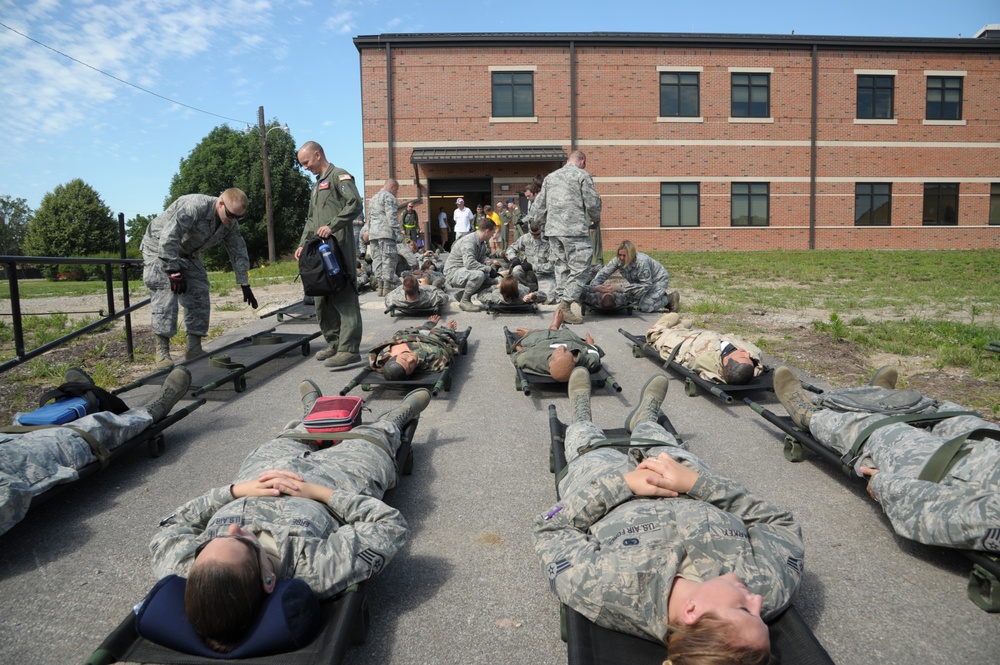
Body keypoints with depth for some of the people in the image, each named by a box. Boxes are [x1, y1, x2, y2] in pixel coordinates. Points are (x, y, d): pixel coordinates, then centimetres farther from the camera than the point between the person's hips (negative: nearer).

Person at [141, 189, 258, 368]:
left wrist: (244, 284, -1)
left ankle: (194, 350, 4)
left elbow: (239, 253, 1)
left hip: (187, 254, 7)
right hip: (159, 248, -7)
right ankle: (162, 352, -16)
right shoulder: (195, 206, -34)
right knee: (165, 297, -19)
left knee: (199, 297, -2)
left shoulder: (231, 224, -9)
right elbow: (168, 237, -38)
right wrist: (173, 272, -36)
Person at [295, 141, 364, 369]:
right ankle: (334, 343, 19)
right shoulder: (318, 184, 27)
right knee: (322, 300, 9)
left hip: (339, 247, -9)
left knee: (344, 298, -12)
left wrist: (332, 226, -21)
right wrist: (303, 244, 17)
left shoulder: (339, 176, -1)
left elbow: (355, 204, -15)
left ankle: (349, 349, -14)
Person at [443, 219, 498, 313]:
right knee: (478, 275, -34)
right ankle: (464, 301, -13)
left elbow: (482, 262, 7)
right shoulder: (469, 241, -24)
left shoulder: (482, 244, 6)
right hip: (453, 272, -10)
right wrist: (489, 269, -30)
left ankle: (463, 294, 12)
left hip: (464, 272, 10)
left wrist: (492, 266, -14)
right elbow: (469, 263, -36)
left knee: (490, 280, 1)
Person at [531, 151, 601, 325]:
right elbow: (592, 203, -3)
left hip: (553, 231, 7)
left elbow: (539, 206, 18)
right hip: (575, 230, -7)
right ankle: (565, 305, -12)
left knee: (561, 268, 12)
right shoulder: (582, 175, 0)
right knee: (580, 268, -4)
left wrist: (543, 227, 24)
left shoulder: (550, 177, 19)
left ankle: (563, 305, 13)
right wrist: (596, 220, 15)